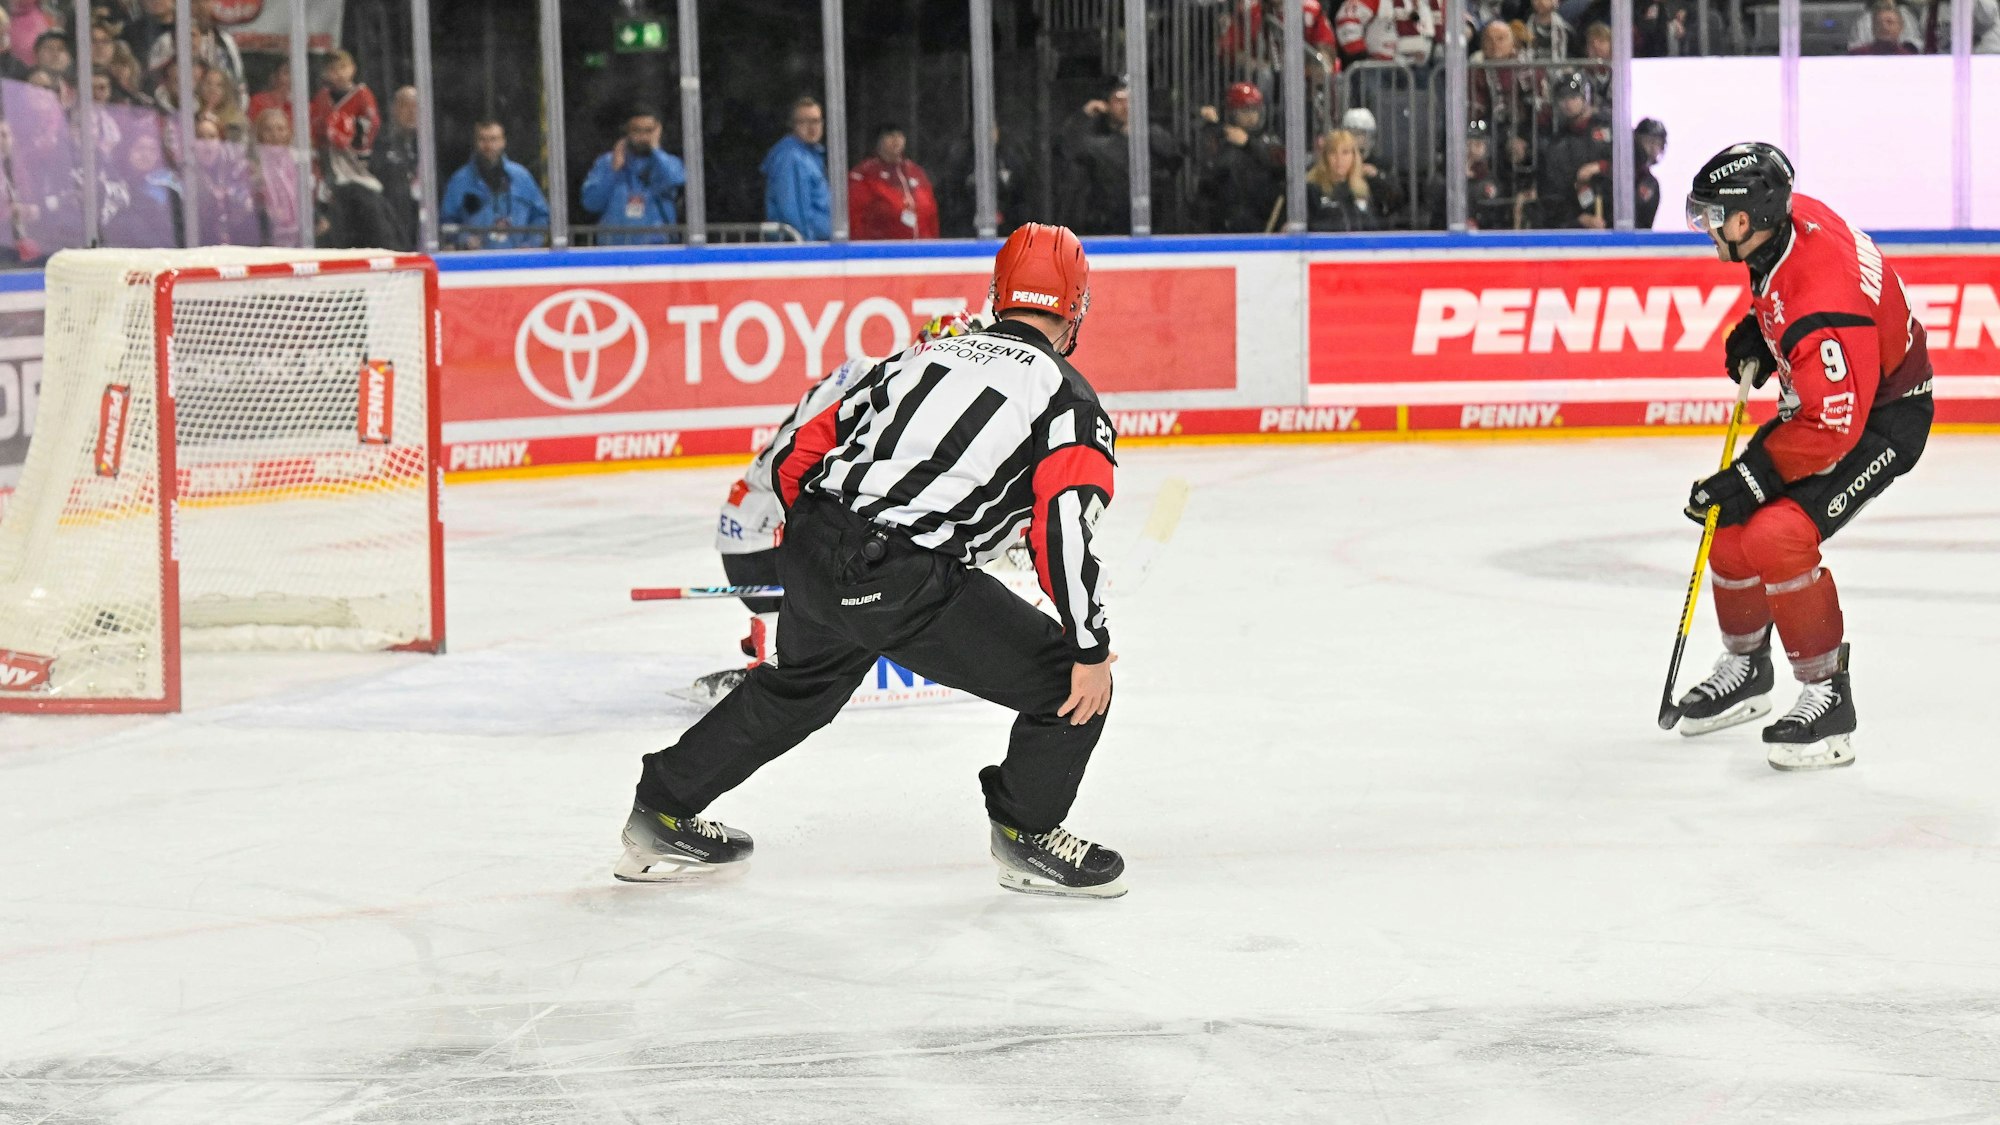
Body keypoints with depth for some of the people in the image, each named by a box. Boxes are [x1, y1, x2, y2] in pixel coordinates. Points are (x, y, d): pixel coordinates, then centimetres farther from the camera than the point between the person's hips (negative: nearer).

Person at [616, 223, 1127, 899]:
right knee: (1072, 687, 6)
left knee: (798, 690, 34)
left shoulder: (923, 354, 20)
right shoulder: (1068, 395, 2)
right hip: (908, 583, -7)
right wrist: (1092, 649, -10)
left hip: (814, 547, 7)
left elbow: (797, 457, 20)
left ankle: (660, 816, 44)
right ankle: (1026, 840, 19)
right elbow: (1064, 527, -14)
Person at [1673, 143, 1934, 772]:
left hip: (1881, 418, -10)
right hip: (1820, 397, 10)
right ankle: (1745, 669, 31)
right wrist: (1756, 332, 6)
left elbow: (1832, 430, -33)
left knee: (1776, 536, -25)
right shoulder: (1789, 218, -10)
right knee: (1730, 526, 9)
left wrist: (1750, 480, -27)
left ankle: (1827, 697, -12)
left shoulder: (1823, 306, -36)